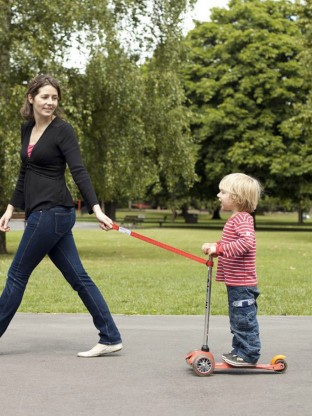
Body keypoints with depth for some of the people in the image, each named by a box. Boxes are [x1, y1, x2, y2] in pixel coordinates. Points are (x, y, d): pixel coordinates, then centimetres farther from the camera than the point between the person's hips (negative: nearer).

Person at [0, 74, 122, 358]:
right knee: (78, 277, 7)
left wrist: (96, 209, -26)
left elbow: (79, 172, -17)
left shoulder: (62, 130, -9)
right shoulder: (27, 129, 14)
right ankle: (110, 338, 10)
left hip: (52, 213, -8)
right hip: (41, 214, 8)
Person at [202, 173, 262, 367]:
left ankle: (249, 354, 5)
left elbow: (247, 241, -35)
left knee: (244, 320, -2)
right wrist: (215, 247, 10)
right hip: (236, 283, 10)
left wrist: (220, 248, -33)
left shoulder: (242, 219, -17)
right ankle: (240, 351, 27)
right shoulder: (236, 219, 15)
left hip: (242, 284, -10)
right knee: (238, 320, 18)